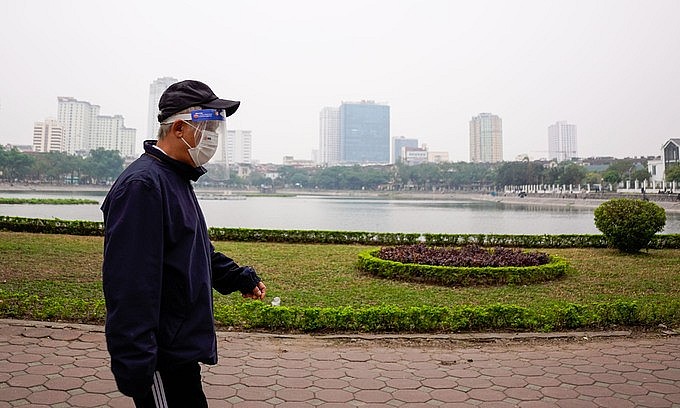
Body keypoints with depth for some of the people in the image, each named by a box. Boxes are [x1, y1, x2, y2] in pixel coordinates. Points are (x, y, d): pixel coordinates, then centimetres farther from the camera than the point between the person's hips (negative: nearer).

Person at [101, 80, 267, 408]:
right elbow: (130, 286, -26)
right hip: (162, 362, -10)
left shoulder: (177, 180, 13)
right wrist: (134, 371, -26)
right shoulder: (142, 184, -20)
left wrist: (240, 278, 16)